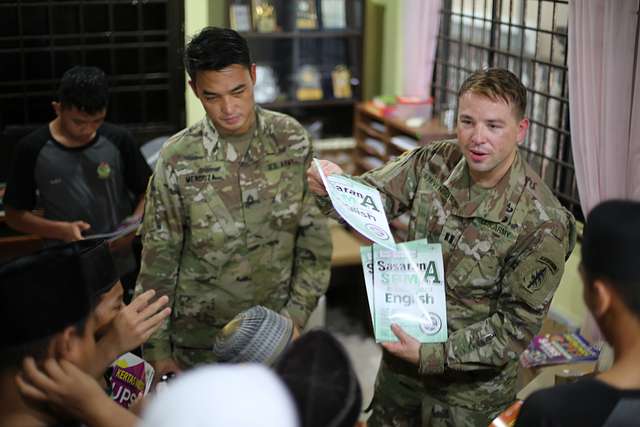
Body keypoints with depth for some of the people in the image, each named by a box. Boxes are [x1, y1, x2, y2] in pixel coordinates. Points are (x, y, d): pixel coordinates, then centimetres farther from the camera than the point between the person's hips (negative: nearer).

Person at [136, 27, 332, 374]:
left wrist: (297, 313, -6)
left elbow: (315, 235, -1)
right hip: (199, 340, -1)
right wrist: (156, 351, -5)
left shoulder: (292, 140, -7)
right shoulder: (177, 159, -11)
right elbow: (158, 260, -6)